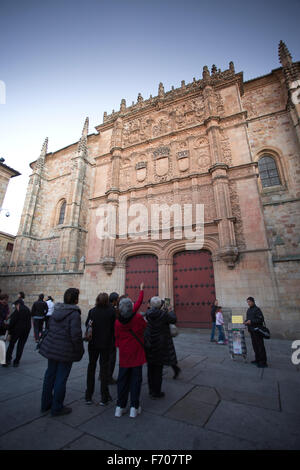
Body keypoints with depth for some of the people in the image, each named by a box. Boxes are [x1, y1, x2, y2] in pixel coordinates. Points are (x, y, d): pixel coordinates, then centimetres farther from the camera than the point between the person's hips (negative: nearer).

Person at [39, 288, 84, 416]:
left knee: (50, 375, 21)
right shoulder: (74, 314, -21)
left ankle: (46, 404, 38)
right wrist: (80, 351, -8)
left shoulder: (56, 310, 3)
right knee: (61, 378, 8)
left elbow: (50, 328, 11)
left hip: (51, 348, 8)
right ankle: (57, 408, 23)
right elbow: (76, 335, -22)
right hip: (66, 351, -7)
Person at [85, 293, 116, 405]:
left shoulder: (92, 311, -11)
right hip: (106, 344, -2)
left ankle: (88, 397, 27)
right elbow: (114, 327, -10)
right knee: (104, 368, 12)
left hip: (93, 343, 2)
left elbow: (86, 324, 1)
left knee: (91, 367, 18)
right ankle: (104, 398, 19)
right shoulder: (111, 312, -15)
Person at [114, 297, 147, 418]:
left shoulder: (117, 322, -10)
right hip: (137, 354, -2)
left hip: (124, 355, 2)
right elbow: (145, 327, 1)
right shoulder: (138, 317, -17)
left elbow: (117, 338, 1)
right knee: (136, 379, 10)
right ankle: (134, 407, 18)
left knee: (122, 380, 15)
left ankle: (120, 407, 24)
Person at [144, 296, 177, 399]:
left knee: (151, 369, 19)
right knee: (158, 369, 10)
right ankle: (156, 392, 21)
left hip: (149, 344, 5)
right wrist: (170, 312, 14)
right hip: (160, 345, -5)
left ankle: (151, 390, 35)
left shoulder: (148, 314, -9)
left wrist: (163, 311, 22)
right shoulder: (163, 314, -21)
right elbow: (174, 319, -4)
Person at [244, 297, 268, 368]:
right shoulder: (248, 310, 14)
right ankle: (257, 359, 24)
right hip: (251, 330, 9)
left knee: (260, 346, -3)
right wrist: (246, 322, 2)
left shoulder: (257, 309, -13)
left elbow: (261, 319, -18)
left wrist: (251, 321, -22)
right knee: (254, 345, 14)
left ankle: (263, 362, 2)